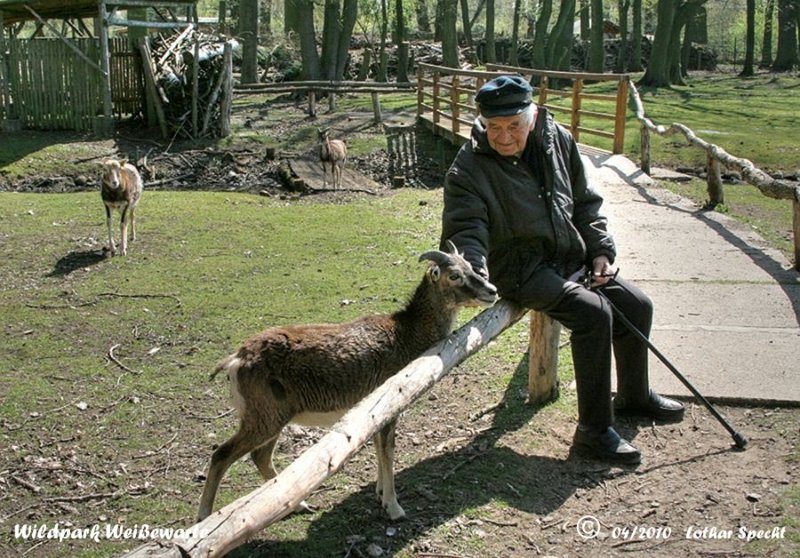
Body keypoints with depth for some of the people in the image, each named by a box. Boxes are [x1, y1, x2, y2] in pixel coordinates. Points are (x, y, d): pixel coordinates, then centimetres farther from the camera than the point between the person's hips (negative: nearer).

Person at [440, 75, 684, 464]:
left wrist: (600, 250, 4)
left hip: (571, 257, 7)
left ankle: (634, 395, 34)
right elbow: (465, 232, -25)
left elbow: (585, 202, 12)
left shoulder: (558, 141, 0)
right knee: (592, 313, -27)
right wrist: (473, 275, -44)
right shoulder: (468, 169, -17)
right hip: (521, 268, -7)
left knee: (636, 306, 8)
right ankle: (593, 430, -16)